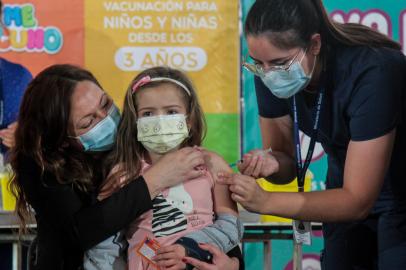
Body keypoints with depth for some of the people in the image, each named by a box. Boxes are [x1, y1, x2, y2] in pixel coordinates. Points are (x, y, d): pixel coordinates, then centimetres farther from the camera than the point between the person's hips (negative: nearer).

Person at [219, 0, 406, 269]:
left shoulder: (370, 74, -33)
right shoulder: (271, 72, -17)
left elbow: (358, 201, -32)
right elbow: (287, 163, -4)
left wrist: (265, 201, -40)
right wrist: (270, 163, -28)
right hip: (348, 189, 5)